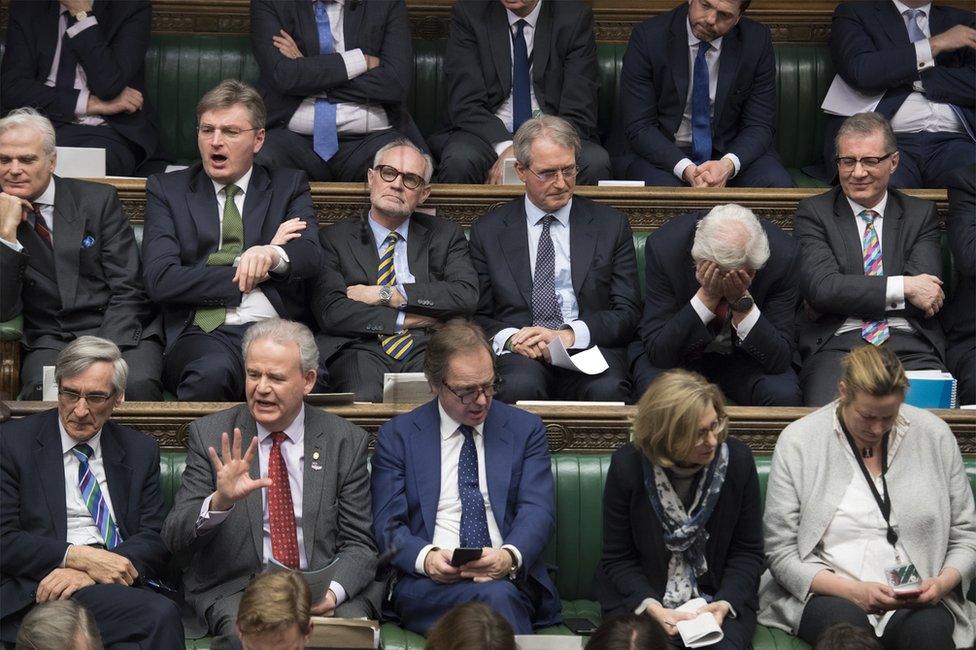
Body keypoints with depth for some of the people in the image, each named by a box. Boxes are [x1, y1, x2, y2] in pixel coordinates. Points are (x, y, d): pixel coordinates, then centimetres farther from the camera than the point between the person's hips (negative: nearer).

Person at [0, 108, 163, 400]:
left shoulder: (99, 200, 6)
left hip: (121, 333, 0)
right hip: (51, 340, 0)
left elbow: (128, 289, 0)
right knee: (43, 388, -35)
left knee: (137, 385, -32)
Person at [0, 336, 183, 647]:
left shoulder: (140, 450, 16)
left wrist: (88, 573, -11)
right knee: (161, 614, -31)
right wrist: (79, 557, -15)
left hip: (123, 583, 4)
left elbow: (156, 540, 8)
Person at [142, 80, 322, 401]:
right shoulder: (167, 190, 16)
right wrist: (251, 271, -2)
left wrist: (272, 256, -25)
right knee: (213, 371, -37)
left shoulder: (289, 186, 19)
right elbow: (160, 279, 1)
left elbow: (310, 255, 0)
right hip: (202, 334, 0)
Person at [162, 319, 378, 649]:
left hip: (324, 588, 1)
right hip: (235, 588, -1)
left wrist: (332, 591, -16)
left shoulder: (346, 442, 6)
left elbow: (358, 545, 6)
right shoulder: (210, 435, 3)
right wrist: (220, 501, -25)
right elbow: (175, 538, -3)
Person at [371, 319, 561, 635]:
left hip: (512, 577, 1)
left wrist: (510, 557, -20)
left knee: (502, 593, -37)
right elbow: (387, 524, 6)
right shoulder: (397, 435, 12)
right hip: (427, 583, -1)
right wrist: (426, 558, -17)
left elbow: (538, 511, 3)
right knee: (495, 596, -36)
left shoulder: (525, 429, 14)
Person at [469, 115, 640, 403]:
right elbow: (477, 316, 12)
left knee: (607, 389, -36)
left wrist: (570, 335, -10)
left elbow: (627, 313, 7)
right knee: (520, 386, -36)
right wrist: (509, 338, -11)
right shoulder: (488, 231, 14)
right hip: (520, 355, 0)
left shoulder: (611, 225, 14)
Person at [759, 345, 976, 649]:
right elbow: (781, 552, -2)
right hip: (828, 595, 0)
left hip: (917, 601, 1)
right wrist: (853, 591, -16)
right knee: (845, 620, -36)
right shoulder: (798, 442, 0)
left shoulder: (935, 436, 7)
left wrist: (943, 583, -9)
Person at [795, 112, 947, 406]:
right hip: (837, 346, -2)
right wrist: (903, 288, -8)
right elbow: (819, 287, -6)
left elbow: (927, 292, 2)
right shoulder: (814, 212, 10)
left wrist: (840, 300, -3)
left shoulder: (921, 214, 17)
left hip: (910, 347, 2)